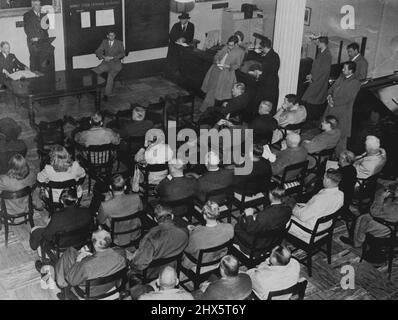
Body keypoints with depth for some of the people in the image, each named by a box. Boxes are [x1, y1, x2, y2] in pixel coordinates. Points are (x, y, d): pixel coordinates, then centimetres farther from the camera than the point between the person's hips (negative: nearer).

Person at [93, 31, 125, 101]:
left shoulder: (119, 43, 5)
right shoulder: (104, 42, 12)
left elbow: (122, 54, -4)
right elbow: (98, 51, 8)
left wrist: (112, 57, -16)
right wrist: (104, 57, -14)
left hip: (115, 63, -3)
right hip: (106, 63, 3)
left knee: (110, 77, -30)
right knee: (92, 72, -24)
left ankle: (106, 94, -22)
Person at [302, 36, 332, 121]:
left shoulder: (327, 55, -19)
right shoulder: (321, 52, 9)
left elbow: (324, 71, -18)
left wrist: (313, 77, -11)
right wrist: (311, 75, 1)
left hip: (320, 83, -8)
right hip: (315, 81, 8)